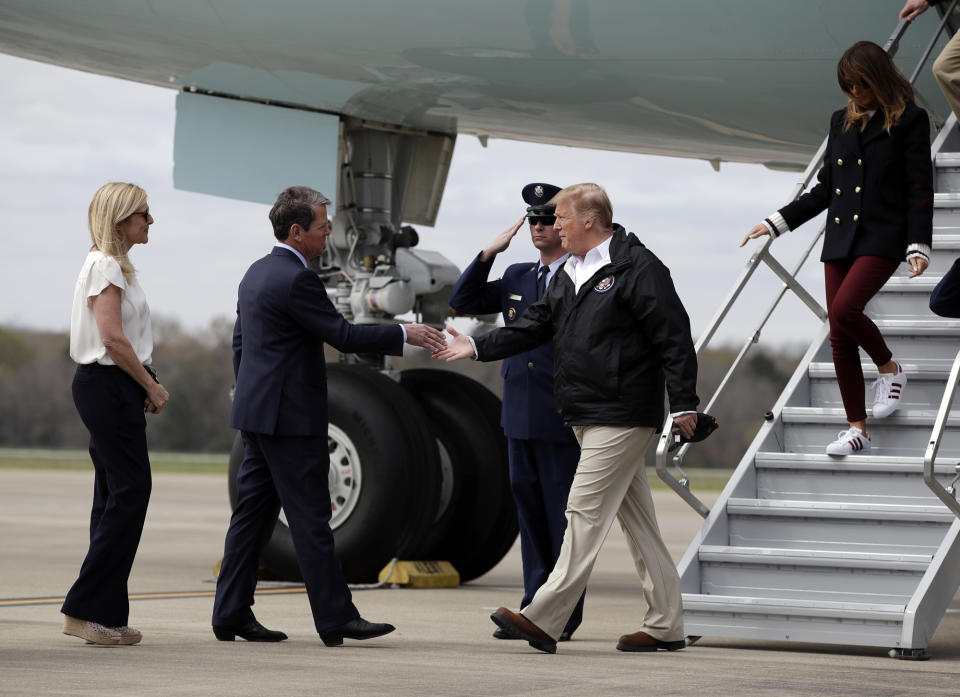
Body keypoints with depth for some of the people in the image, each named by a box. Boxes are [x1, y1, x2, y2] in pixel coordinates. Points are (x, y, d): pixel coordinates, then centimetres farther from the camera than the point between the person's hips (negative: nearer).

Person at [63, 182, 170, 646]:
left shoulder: (115, 266, 19)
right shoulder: (105, 266, -12)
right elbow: (112, 338, -20)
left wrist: (145, 385, 11)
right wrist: (151, 386, -12)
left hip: (110, 387, 10)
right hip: (109, 386, -10)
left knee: (116, 495, 9)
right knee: (130, 491, -10)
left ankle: (105, 616, 9)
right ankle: (87, 609, -9)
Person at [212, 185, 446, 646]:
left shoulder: (256, 273, 14)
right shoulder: (296, 280, -17)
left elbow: (240, 342, 20)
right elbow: (343, 335, -18)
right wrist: (404, 335, -11)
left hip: (255, 415, 10)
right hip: (291, 417, -10)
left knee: (253, 513, 10)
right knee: (311, 520, -6)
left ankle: (231, 616, 10)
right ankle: (336, 619, -4)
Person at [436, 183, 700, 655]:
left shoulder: (637, 269, -11)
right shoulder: (570, 275, 16)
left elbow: (674, 337, -14)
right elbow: (534, 327, 16)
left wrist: (683, 403, -16)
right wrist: (478, 347, 5)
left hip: (622, 417, -9)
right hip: (590, 418, 9)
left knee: (585, 512, -10)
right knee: (636, 519, 10)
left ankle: (543, 620, -12)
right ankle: (665, 625, 14)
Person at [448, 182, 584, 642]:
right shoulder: (517, 278, 15)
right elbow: (462, 302, 13)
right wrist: (490, 253, 3)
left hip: (563, 419, -6)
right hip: (520, 415, 6)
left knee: (563, 515, -2)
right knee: (530, 512, 10)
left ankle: (566, 614, 3)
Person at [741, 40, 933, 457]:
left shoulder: (909, 121, -1)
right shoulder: (842, 122, 16)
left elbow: (919, 189, -4)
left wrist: (918, 245, -14)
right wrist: (776, 223, 18)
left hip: (883, 236, -6)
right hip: (840, 238, 6)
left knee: (844, 309, -25)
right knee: (840, 337, 0)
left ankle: (890, 369, 3)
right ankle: (857, 431, 5)